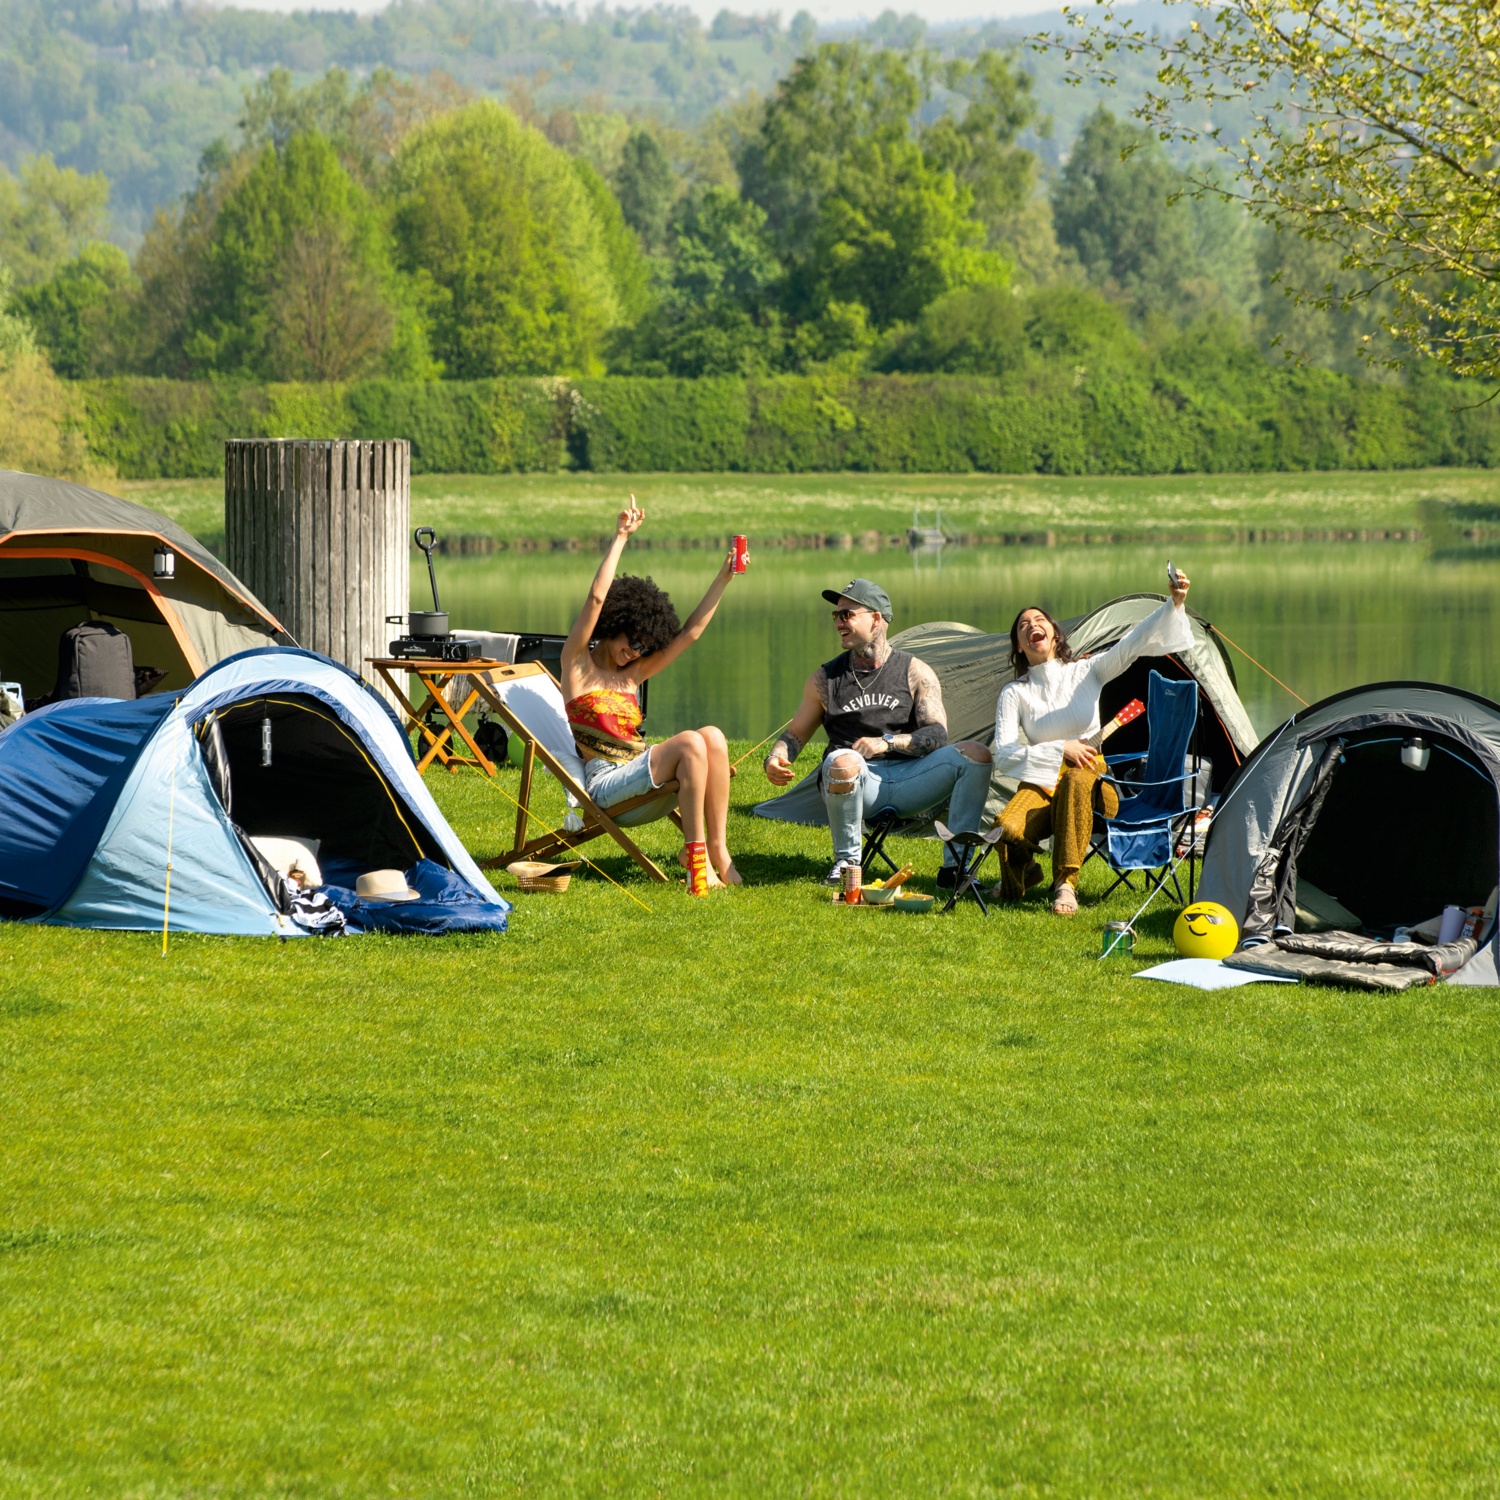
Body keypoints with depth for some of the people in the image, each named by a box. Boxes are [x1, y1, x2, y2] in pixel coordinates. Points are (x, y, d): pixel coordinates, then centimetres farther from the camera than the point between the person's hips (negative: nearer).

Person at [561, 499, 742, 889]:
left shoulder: (632, 674, 21)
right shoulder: (578, 662, 4)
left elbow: (691, 630, 20)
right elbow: (597, 597, -10)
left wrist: (724, 578, 15)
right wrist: (620, 538, -14)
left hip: (639, 775, 7)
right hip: (603, 780, -7)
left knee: (712, 736, -17)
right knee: (690, 743, -26)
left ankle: (718, 849, -23)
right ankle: (695, 852, -26)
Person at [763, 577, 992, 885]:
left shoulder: (915, 672, 8)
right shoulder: (825, 678, 11)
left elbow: (937, 735, -1)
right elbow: (795, 734, 19)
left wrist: (888, 741, -17)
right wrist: (775, 761, -4)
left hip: (908, 779, 1)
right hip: (856, 786, -1)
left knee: (975, 754, -22)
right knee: (843, 762, -39)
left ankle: (954, 866, -22)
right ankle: (846, 861, -16)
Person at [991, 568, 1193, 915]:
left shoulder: (1086, 673, 5)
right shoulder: (1014, 694, 4)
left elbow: (1134, 642, -9)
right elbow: (1003, 756, -5)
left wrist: (1174, 604, -25)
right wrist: (1060, 749, -15)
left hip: (1091, 786, 0)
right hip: (1041, 785, 0)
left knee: (1076, 779, -40)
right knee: (1007, 828, -33)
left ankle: (1066, 884, -30)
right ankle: (1024, 874, 6)